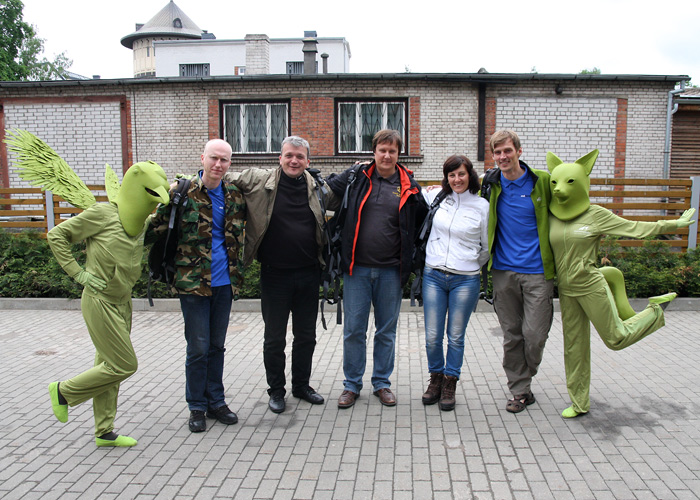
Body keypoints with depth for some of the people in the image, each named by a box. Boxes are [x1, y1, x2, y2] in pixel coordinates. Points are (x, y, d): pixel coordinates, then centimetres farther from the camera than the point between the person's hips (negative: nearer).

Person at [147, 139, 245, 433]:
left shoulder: (234, 195, 7)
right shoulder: (183, 193, -7)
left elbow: (240, 234, 21)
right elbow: (157, 227, -4)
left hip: (224, 281, 4)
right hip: (193, 281, -4)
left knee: (217, 345, 14)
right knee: (198, 347, 2)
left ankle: (216, 402, 27)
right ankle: (197, 407, 19)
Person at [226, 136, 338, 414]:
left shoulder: (317, 187, 4)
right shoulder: (260, 181, -5)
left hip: (308, 274, 3)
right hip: (274, 274, -3)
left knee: (306, 335, 15)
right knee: (275, 338, 9)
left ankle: (302, 385, 34)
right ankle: (276, 390, 26)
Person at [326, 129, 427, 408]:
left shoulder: (409, 186, 4)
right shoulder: (356, 176, 2)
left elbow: (422, 221, 14)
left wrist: (410, 259, 10)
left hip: (391, 271, 1)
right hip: (357, 268, -1)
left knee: (387, 330, 11)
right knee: (353, 329, 5)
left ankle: (382, 383, 27)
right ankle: (352, 385, 21)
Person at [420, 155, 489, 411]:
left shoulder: (482, 206, 0)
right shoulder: (436, 197, 4)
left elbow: (487, 246, 9)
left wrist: (472, 265, 11)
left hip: (465, 280, -2)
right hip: (433, 276, 2)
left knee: (456, 337, 7)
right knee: (432, 336, 5)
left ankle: (450, 384, 25)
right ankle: (436, 378, 28)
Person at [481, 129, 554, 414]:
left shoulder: (542, 182, -2)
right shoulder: (490, 184, 6)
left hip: (537, 272, -2)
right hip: (504, 271, 2)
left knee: (535, 334, -1)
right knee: (512, 335, 8)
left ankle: (526, 376, 29)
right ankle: (520, 390, 24)